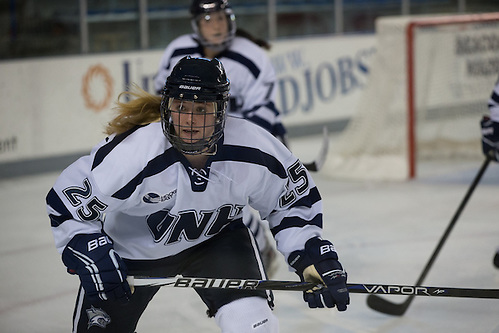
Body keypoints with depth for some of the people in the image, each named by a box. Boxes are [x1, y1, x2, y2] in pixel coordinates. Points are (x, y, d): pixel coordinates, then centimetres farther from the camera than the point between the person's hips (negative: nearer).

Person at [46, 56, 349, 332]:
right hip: (133, 249, -1)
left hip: (216, 237, 1)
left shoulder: (256, 154, -26)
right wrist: (91, 257, -34)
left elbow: (293, 198, -7)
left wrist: (313, 258, -16)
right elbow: (67, 204, -23)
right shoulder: (129, 155, -34)